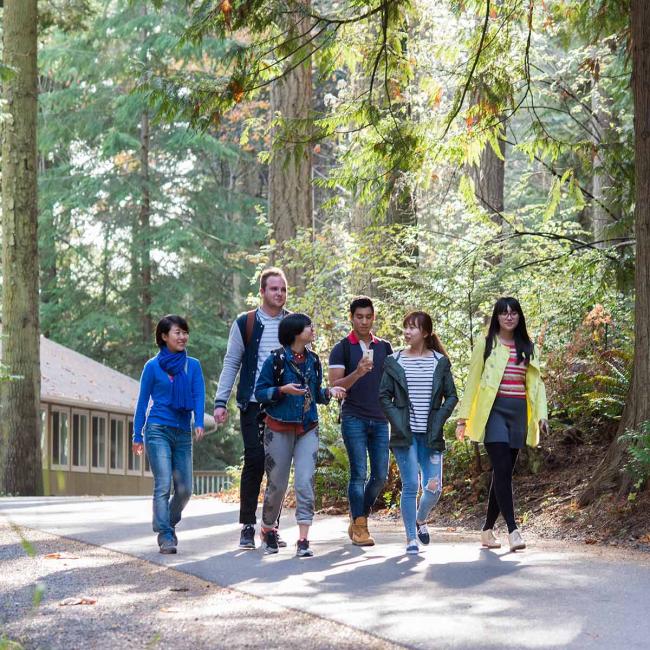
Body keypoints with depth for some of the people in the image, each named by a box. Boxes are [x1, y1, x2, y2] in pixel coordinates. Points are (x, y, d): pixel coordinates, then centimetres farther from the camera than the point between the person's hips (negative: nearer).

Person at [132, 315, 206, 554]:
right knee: (163, 485, -12)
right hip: (157, 430, -3)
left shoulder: (193, 365, 8)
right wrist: (137, 435, 3)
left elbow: (199, 396, 1)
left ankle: (166, 524, 30)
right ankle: (166, 537, -10)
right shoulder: (153, 366, 1)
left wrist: (199, 423, -17)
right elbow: (142, 401, 6)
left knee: (185, 489, 5)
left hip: (183, 433, 3)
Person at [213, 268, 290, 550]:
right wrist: (220, 401, -2)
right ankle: (247, 525, 0)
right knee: (254, 460, -8)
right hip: (253, 404, -2)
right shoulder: (245, 323, 4)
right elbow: (231, 364, 5)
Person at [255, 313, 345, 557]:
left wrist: (329, 392, -2)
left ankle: (303, 540, -11)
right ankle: (268, 529, 30)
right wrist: (283, 389, -21)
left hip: (308, 430, 3)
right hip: (279, 429, -3)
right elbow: (259, 392, -6)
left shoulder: (313, 360, 9)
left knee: (305, 482, -10)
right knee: (277, 484, 5)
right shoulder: (276, 360, -7)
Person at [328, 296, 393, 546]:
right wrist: (357, 373, -23)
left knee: (380, 475, 2)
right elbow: (334, 386, -7)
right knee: (359, 473, -7)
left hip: (380, 420, 4)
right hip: (354, 419, -4)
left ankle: (359, 518, 18)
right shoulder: (342, 349, 1)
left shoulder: (384, 347, 13)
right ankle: (359, 527, -1)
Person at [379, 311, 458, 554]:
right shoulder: (394, 362, 2)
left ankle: (420, 519, 29)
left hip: (430, 435, 1)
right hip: (405, 434, -1)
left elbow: (451, 396, 7)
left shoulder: (440, 362, 4)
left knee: (433, 488, -2)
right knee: (410, 485, -5)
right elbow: (384, 396, 4)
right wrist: (398, 422, -7)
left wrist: (438, 421, -4)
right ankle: (411, 537, 6)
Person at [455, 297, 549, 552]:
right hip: (494, 411, -4)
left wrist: (541, 414, 2)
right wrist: (464, 417, 1)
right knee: (502, 469, -15)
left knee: (504, 473, 5)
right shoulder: (485, 344, 4)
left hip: (518, 413, 4)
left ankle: (488, 530, 15)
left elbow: (536, 382, 14)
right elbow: (472, 381, 4)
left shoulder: (527, 347, 14)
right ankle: (513, 530, -18)